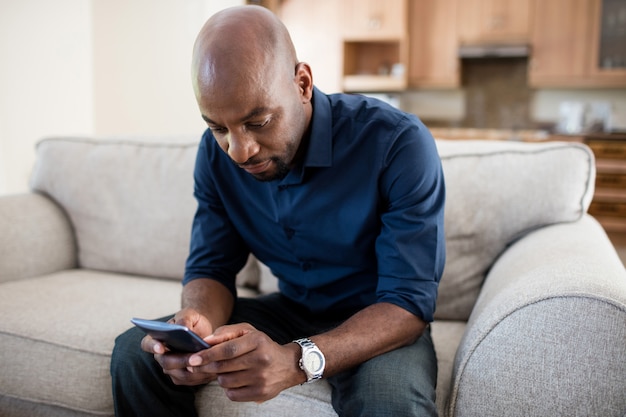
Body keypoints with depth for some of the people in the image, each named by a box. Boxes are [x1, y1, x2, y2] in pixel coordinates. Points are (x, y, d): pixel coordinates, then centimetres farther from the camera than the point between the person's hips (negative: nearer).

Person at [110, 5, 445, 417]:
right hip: (289, 310, 4)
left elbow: (410, 301, -27)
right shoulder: (216, 153, -8)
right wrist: (199, 323, -27)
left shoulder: (399, 144, -25)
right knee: (134, 352, -10)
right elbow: (211, 267, -2)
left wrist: (297, 361, -43)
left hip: (378, 326, -3)